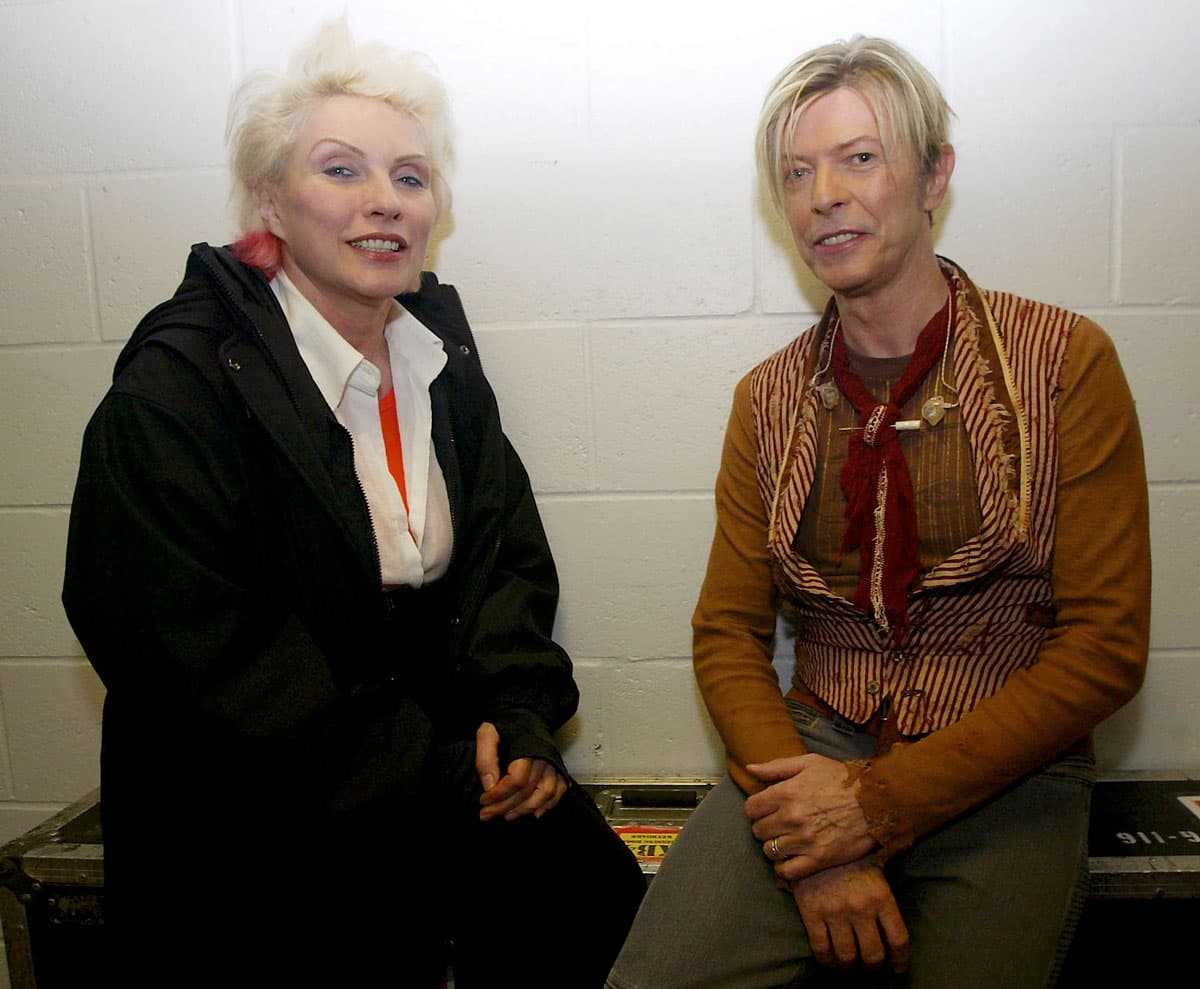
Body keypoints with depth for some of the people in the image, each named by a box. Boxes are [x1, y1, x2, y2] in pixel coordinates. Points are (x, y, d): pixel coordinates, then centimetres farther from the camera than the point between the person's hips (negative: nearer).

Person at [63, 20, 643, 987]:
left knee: (595, 892, -7)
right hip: (250, 809, -4)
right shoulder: (177, 384, -12)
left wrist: (519, 716, -8)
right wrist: (427, 777, -17)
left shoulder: (440, 353, 7)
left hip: (444, 751, 5)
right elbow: (199, 653, -16)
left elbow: (506, 556, 8)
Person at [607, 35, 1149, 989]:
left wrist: (882, 805, -14)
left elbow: (1106, 647, -7)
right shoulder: (770, 399, 5)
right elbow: (728, 632, 2)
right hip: (812, 753, 1)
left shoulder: (1065, 362, -3)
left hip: (1005, 778, 0)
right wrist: (814, 853, -13)